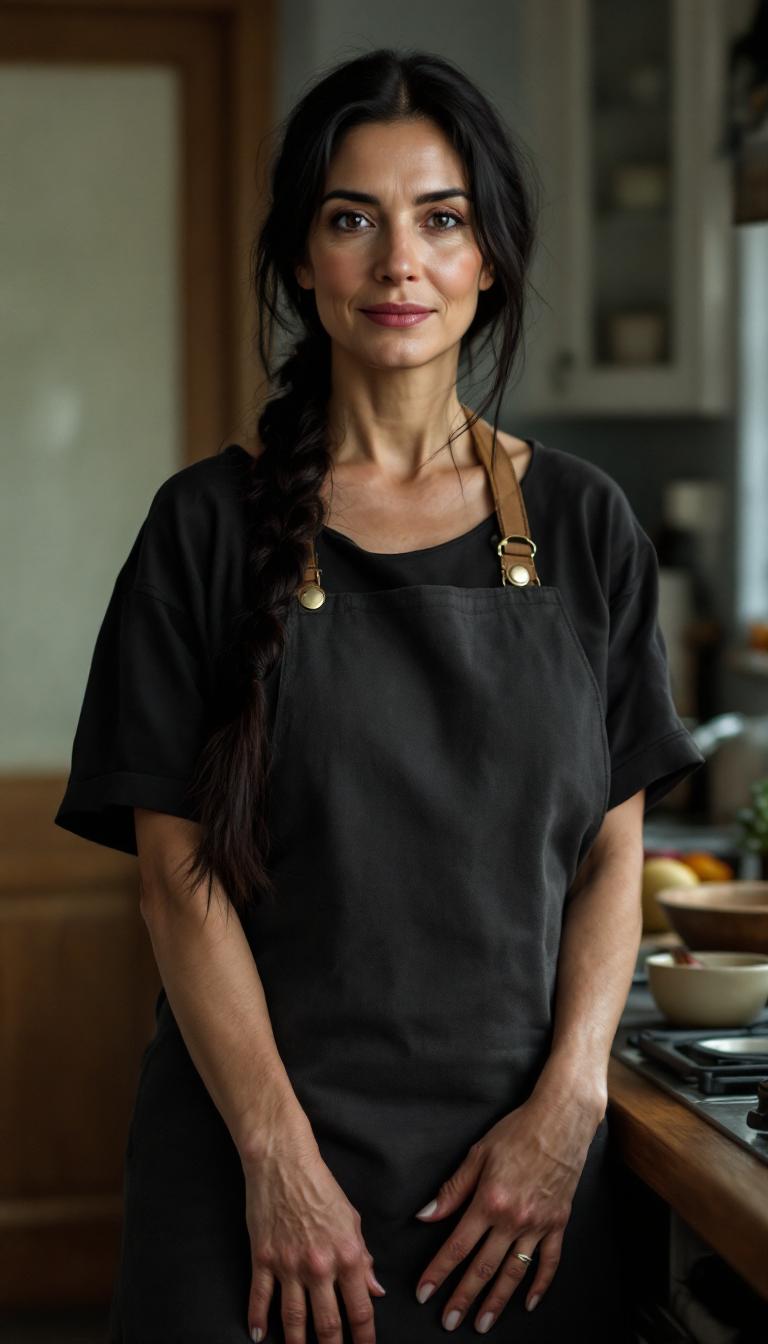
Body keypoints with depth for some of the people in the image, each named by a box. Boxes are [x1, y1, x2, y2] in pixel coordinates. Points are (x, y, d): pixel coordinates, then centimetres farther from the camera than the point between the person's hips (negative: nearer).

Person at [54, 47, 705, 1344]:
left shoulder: (582, 525, 4)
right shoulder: (212, 526, -3)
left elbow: (613, 857, 4)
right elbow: (180, 875, -6)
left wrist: (568, 1106, -8)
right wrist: (279, 1156, -13)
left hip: (521, 1145, 2)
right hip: (258, 1146, -2)